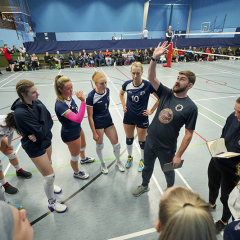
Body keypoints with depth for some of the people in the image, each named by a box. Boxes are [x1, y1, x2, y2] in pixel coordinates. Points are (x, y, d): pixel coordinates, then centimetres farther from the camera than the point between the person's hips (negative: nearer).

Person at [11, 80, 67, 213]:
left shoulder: (36, 102, -8)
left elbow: (50, 121, -8)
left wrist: (39, 134, -21)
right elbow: (41, 132, -30)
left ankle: (49, 185, 58)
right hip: (35, 147, -7)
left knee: (48, 165, 28)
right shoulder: (20, 112, -29)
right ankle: (52, 203, 29)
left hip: (46, 140, 7)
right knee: (50, 175, 2)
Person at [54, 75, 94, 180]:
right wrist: (83, 101, -49)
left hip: (77, 128, 8)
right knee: (75, 156, 17)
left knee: (83, 145, 33)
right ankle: (76, 173, 46)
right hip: (70, 134, -8)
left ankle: (83, 159, 66)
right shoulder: (60, 105, -35)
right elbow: (77, 119, -44)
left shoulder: (69, 97, -10)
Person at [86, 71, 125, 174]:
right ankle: (102, 163, 42)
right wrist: (94, 133, -14)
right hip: (98, 124, -5)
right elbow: (90, 116, -16)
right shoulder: (91, 96, -21)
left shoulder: (107, 90, -4)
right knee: (99, 145, 13)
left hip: (108, 121, 5)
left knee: (116, 144, 11)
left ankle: (118, 162, 39)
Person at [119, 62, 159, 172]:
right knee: (129, 138, 19)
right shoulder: (127, 84, -8)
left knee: (142, 141, 14)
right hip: (128, 117, 3)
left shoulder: (148, 85, -19)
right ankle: (129, 157, 46)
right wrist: (124, 106, 6)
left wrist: (151, 111, -8)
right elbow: (121, 93, 14)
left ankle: (142, 160, 41)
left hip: (142, 118, -3)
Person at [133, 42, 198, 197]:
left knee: (168, 171, 23)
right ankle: (144, 186, 54)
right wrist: (155, 58, -27)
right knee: (147, 166, 25)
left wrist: (179, 155, -13)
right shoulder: (166, 93, -6)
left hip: (167, 148, -4)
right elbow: (151, 77, -13)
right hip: (150, 141, 4)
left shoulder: (191, 107, -17)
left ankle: (170, 188, 57)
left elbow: (188, 134, -15)